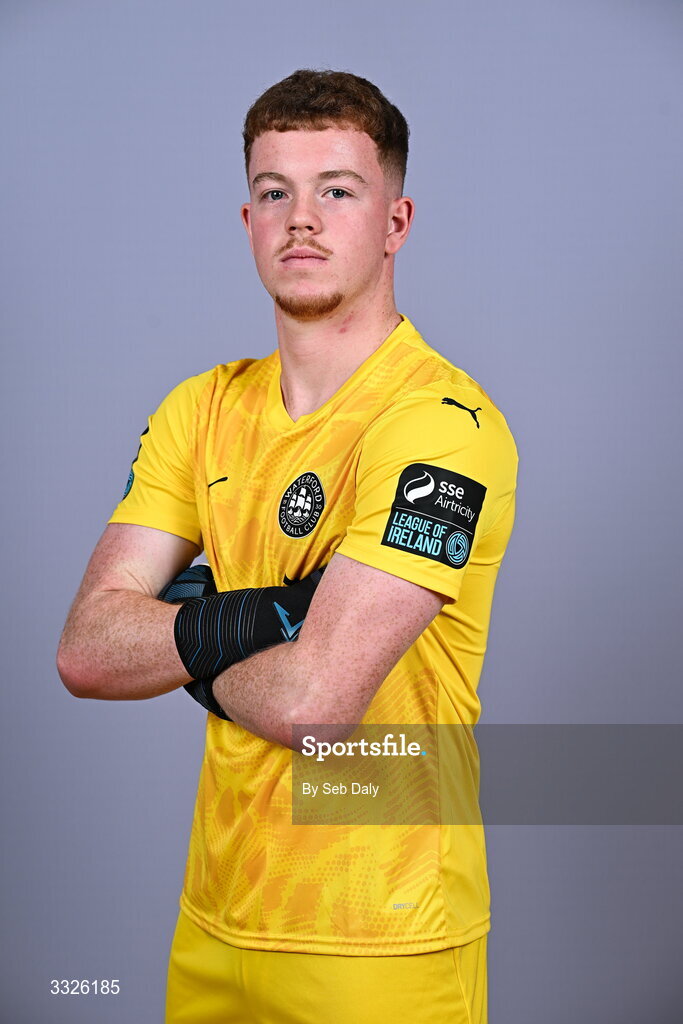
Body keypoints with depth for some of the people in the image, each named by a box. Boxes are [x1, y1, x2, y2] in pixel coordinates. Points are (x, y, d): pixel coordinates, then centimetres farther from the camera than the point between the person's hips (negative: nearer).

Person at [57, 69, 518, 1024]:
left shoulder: (443, 423, -18)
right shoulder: (204, 407, 3)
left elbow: (312, 698, -26)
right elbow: (85, 649, -3)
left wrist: (176, 640, -7)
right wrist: (236, 623, -20)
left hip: (381, 941, -6)